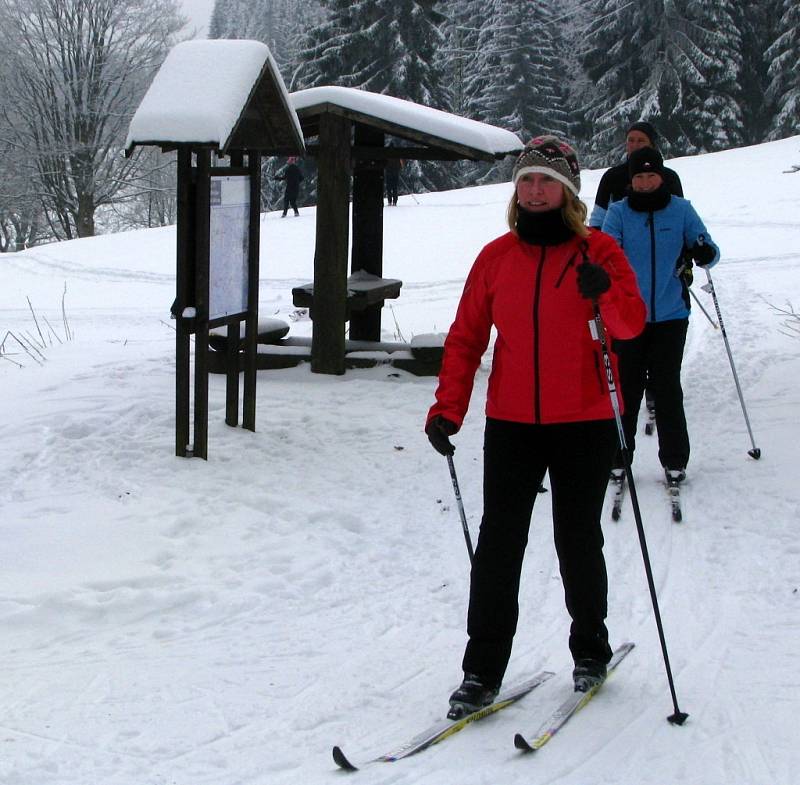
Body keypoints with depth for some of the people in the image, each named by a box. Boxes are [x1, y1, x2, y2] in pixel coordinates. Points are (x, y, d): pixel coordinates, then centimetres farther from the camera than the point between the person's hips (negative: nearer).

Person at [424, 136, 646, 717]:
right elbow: (466, 337, 7)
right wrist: (447, 408, -2)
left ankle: (590, 647, 29)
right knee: (498, 543, -3)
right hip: (511, 423, 2)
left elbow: (632, 324, -9)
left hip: (584, 422, -2)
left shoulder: (598, 251, -1)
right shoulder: (496, 257, 6)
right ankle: (483, 669, 2)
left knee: (578, 540, 8)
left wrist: (607, 294, -31)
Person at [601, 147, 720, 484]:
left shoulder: (681, 210, 2)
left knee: (667, 389, 1)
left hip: (670, 315, 0)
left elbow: (708, 253, 3)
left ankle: (675, 460, 13)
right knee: (626, 388, 3)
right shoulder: (618, 212, 1)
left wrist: (705, 253, -21)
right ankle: (618, 458, 15)